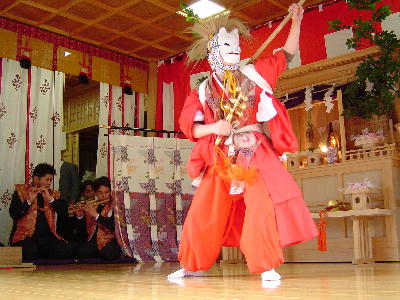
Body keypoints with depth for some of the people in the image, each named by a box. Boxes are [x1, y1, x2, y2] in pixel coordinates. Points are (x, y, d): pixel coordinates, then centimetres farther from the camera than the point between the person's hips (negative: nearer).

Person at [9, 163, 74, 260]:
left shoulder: (53, 194, 16)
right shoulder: (21, 191, 6)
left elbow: (64, 211, 2)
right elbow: (13, 214, -6)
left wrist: (50, 199, -9)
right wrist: (29, 201, -15)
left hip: (47, 236, 4)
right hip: (25, 236, -4)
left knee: (68, 250, -21)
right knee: (29, 252, -36)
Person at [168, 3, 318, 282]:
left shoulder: (254, 74, 10)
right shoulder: (204, 90, 8)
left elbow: (286, 55, 12)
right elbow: (189, 125, 3)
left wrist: (296, 22, 4)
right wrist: (214, 128, -14)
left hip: (255, 152, -1)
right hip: (221, 157, 1)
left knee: (263, 203, -19)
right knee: (204, 212, 3)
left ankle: (267, 267, -8)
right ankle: (191, 265, 20)